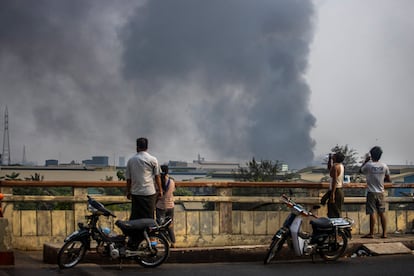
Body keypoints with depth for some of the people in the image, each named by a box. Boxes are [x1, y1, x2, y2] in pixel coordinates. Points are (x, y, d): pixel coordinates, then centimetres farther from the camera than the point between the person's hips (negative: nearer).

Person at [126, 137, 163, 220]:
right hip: (149, 192, -2)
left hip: (135, 193, 2)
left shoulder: (131, 160, 4)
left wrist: (128, 192, 18)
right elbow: (157, 176, 1)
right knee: (149, 217, 3)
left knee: (135, 217, 9)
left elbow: (128, 178, 7)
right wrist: (160, 190, 11)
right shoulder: (153, 160, -3)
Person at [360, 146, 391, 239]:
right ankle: (384, 233, 9)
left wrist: (366, 160, 15)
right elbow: (388, 180, 6)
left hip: (371, 192, -3)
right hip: (381, 193, 3)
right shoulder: (384, 166, -1)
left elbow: (360, 170, 11)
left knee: (372, 213, -2)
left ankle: (371, 234, 0)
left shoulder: (368, 165, -10)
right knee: (382, 213, 8)